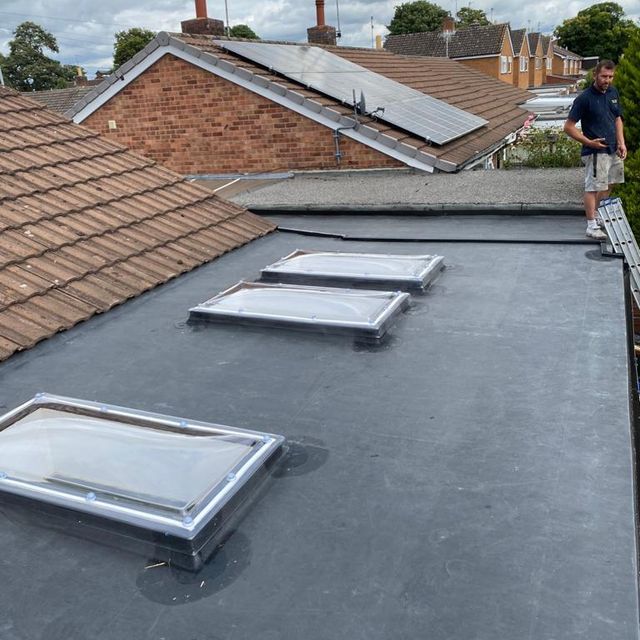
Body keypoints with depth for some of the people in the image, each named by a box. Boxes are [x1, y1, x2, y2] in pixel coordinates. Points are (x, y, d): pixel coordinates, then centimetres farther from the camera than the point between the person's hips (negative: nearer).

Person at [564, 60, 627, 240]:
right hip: (595, 151, -7)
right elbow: (569, 127, -13)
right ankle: (591, 226, 0)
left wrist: (621, 143, 6)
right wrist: (589, 142, -17)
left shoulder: (613, 93, 7)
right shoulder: (584, 98, -14)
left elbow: (617, 119, 17)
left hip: (613, 150, 8)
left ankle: (598, 216, 32)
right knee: (593, 188, -6)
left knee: (607, 186, 16)